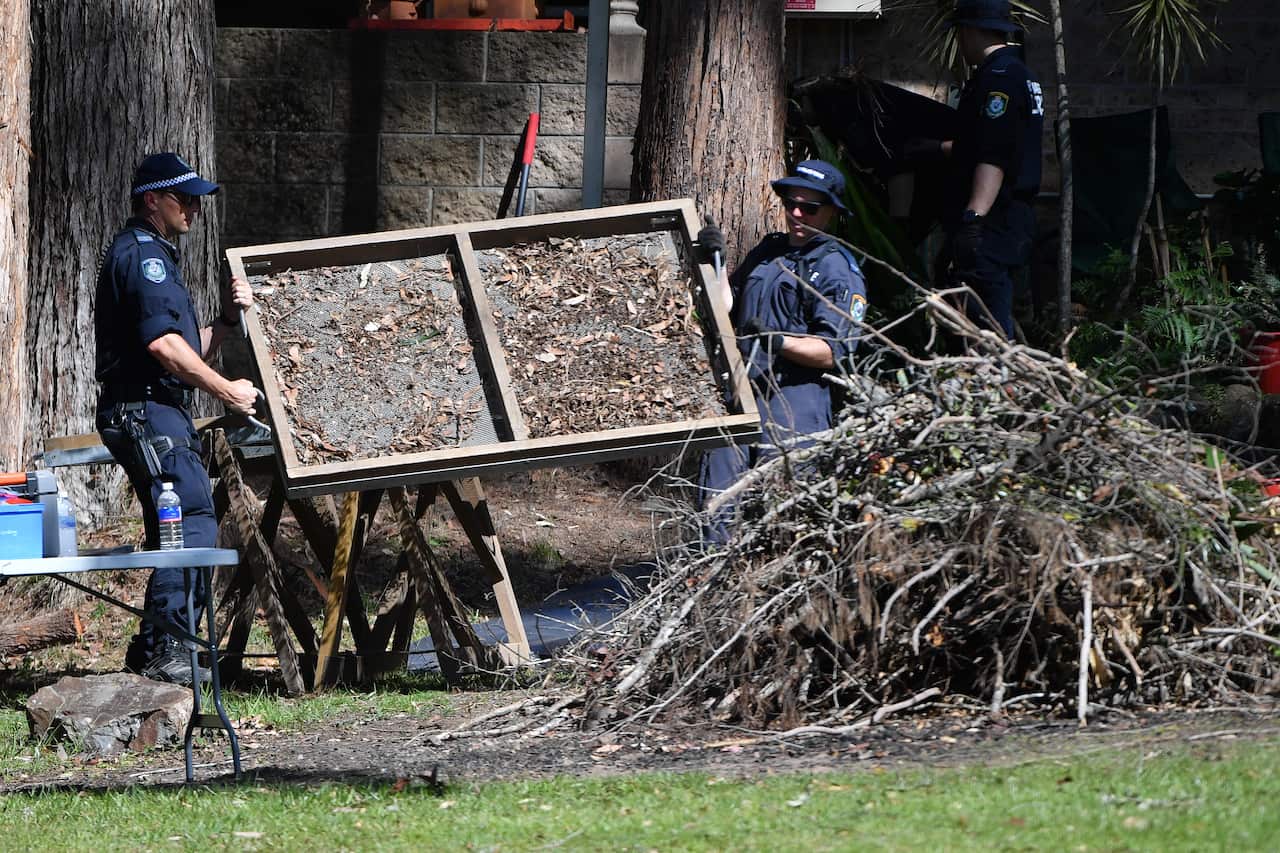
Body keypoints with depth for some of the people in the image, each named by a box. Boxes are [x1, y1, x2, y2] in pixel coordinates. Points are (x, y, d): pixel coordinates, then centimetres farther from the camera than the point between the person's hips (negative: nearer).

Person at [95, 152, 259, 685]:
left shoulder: (156, 256, 25)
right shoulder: (141, 253, -8)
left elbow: (189, 353, 25)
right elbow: (161, 342, -20)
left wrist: (226, 319, 9)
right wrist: (226, 391, -14)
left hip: (159, 414, 11)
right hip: (145, 410, -11)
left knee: (176, 533, 11)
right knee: (194, 523, -17)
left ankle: (153, 649, 13)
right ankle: (165, 648, -21)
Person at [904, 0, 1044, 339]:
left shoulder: (998, 78, -14)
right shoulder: (1019, 74, 21)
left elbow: (994, 158, -25)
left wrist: (973, 219, -31)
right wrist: (939, 148, 50)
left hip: (992, 224, -11)